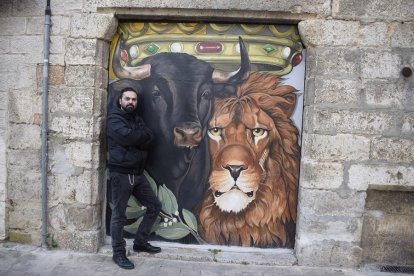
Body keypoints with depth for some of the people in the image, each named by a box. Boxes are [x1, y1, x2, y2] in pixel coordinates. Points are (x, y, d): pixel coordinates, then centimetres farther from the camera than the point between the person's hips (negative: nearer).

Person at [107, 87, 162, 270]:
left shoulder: (136, 118, 16)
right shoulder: (114, 118, -5)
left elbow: (149, 139, 1)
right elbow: (126, 136, -24)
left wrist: (134, 138, -14)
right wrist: (141, 135, -6)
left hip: (137, 173, 7)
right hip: (120, 174, -7)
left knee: (154, 206, 11)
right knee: (119, 215, 2)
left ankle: (140, 242, 26)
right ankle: (118, 253, 17)